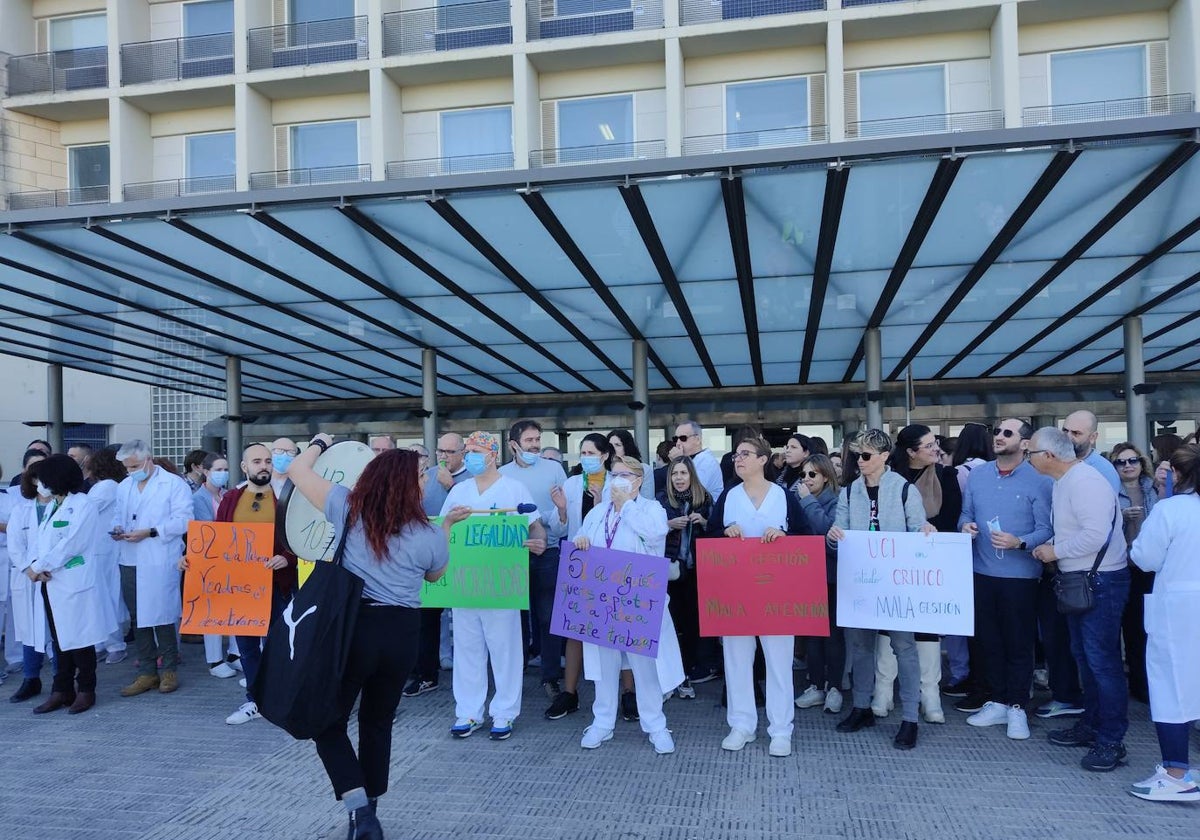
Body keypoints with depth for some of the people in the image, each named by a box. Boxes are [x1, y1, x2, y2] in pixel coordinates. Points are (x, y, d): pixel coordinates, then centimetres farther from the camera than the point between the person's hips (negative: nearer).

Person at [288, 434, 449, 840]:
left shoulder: (348, 509, -4)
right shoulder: (430, 536, -4)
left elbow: (297, 470, 6)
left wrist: (319, 443, 24)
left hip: (353, 626, -1)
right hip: (402, 633, 2)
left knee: (328, 721, 13)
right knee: (378, 722, 20)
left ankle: (358, 805, -3)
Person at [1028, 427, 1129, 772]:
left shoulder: (1086, 481, -21)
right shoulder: (1063, 481, 10)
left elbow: (1095, 534, -29)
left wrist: (1056, 551, -17)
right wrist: (1051, 547, 1)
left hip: (1101, 581, -10)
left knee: (1102, 660, -4)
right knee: (1084, 656, 19)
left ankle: (1111, 741, 6)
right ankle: (1090, 724, 32)